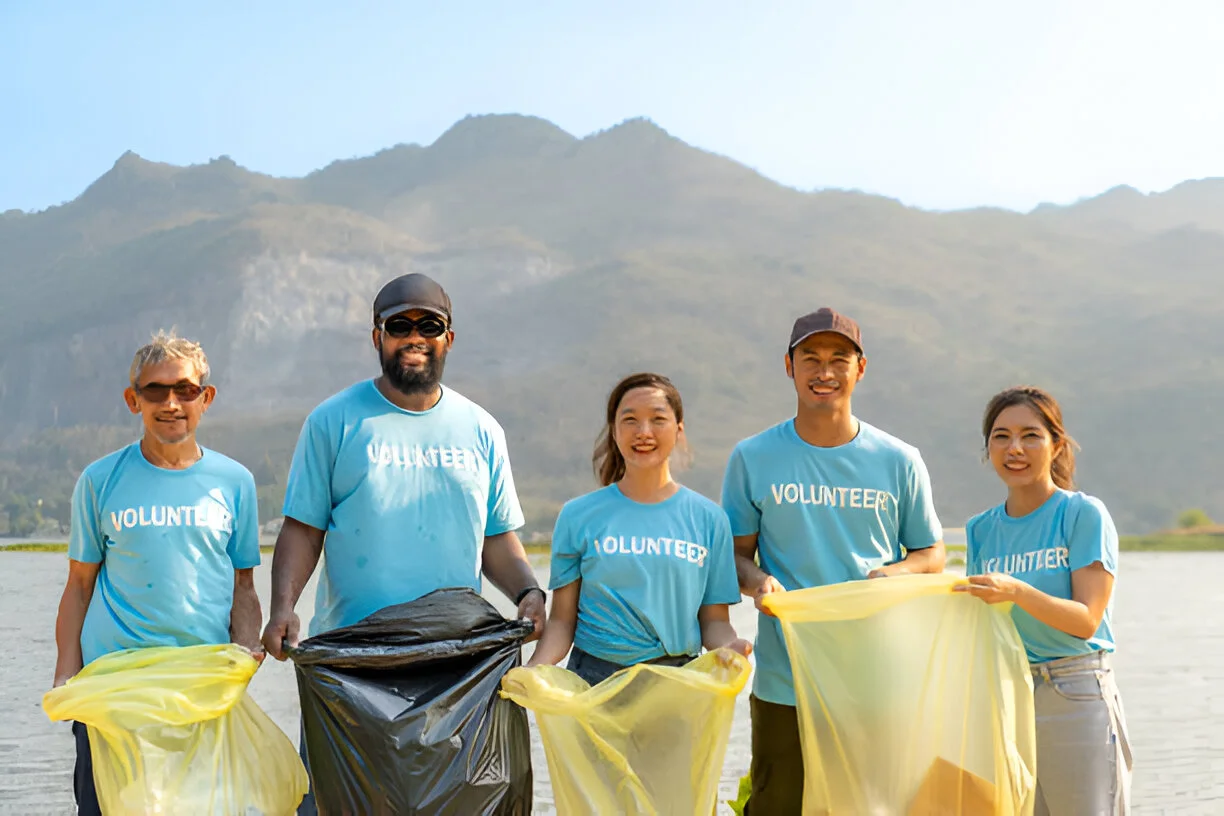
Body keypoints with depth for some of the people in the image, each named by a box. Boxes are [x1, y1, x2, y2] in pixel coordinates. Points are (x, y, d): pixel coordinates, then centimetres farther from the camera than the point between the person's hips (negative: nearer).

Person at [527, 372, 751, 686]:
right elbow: (562, 620, 2)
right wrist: (533, 670, -16)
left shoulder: (708, 518, 6)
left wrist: (730, 647, -15)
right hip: (594, 679, 0)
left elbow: (714, 620, 8)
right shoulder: (578, 516, 4)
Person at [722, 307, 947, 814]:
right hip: (783, 683, 0)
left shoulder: (899, 461, 6)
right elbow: (736, 551, 8)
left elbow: (932, 554, 12)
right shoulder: (752, 458, 4)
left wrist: (896, 573, -10)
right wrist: (756, 581, -14)